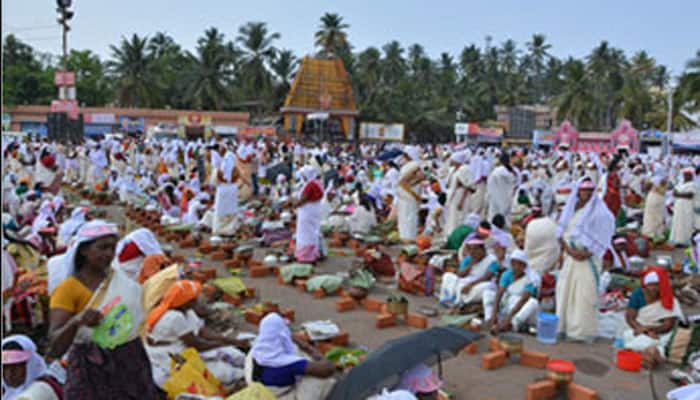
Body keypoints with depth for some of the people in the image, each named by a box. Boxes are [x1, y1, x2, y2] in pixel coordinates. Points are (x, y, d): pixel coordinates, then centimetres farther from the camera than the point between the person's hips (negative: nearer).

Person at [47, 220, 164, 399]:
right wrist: (76, 321, -31)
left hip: (133, 364, 4)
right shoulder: (68, 288, -8)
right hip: (92, 370, -4)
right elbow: (55, 348, -15)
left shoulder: (121, 278, 6)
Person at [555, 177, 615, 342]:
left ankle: (583, 330, 2)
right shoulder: (570, 208, 8)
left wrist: (586, 253, -16)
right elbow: (561, 231, 7)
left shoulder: (600, 211, -7)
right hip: (570, 255, 6)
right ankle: (564, 326, 20)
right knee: (566, 289, 9)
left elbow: (602, 237, -11)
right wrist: (568, 249, -8)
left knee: (585, 292, -6)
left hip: (588, 257, -5)